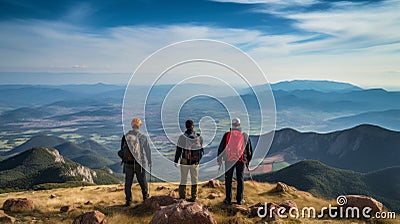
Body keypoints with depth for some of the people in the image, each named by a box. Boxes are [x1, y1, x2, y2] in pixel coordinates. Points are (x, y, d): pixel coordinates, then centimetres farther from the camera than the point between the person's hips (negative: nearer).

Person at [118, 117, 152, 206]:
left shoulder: (125, 136, -3)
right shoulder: (143, 137, -7)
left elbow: (122, 151, 4)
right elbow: (148, 151, 1)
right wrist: (149, 162, 14)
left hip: (128, 163, 1)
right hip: (139, 163, -1)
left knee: (128, 183, 10)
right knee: (142, 181, 15)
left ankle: (128, 201, 13)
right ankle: (145, 197, 24)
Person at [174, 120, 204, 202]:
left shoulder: (182, 137, -10)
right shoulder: (199, 137, -2)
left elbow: (178, 150, -6)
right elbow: (201, 151, 5)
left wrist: (176, 161, 4)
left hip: (184, 162, -2)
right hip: (195, 163, 2)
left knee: (183, 180, 9)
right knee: (194, 180, 12)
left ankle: (182, 197, 14)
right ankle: (193, 197, 17)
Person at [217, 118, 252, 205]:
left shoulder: (227, 135, -3)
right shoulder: (244, 136, 3)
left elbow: (221, 148, 0)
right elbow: (249, 150, 10)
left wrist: (219, 159, 10)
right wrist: (248, 161, 22)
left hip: (229, 160, -1)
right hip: (241, 160, 1)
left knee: (228, 180, 8)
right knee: (240, 179, 10)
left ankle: (228, 199, 12)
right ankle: (239, 199, 15)